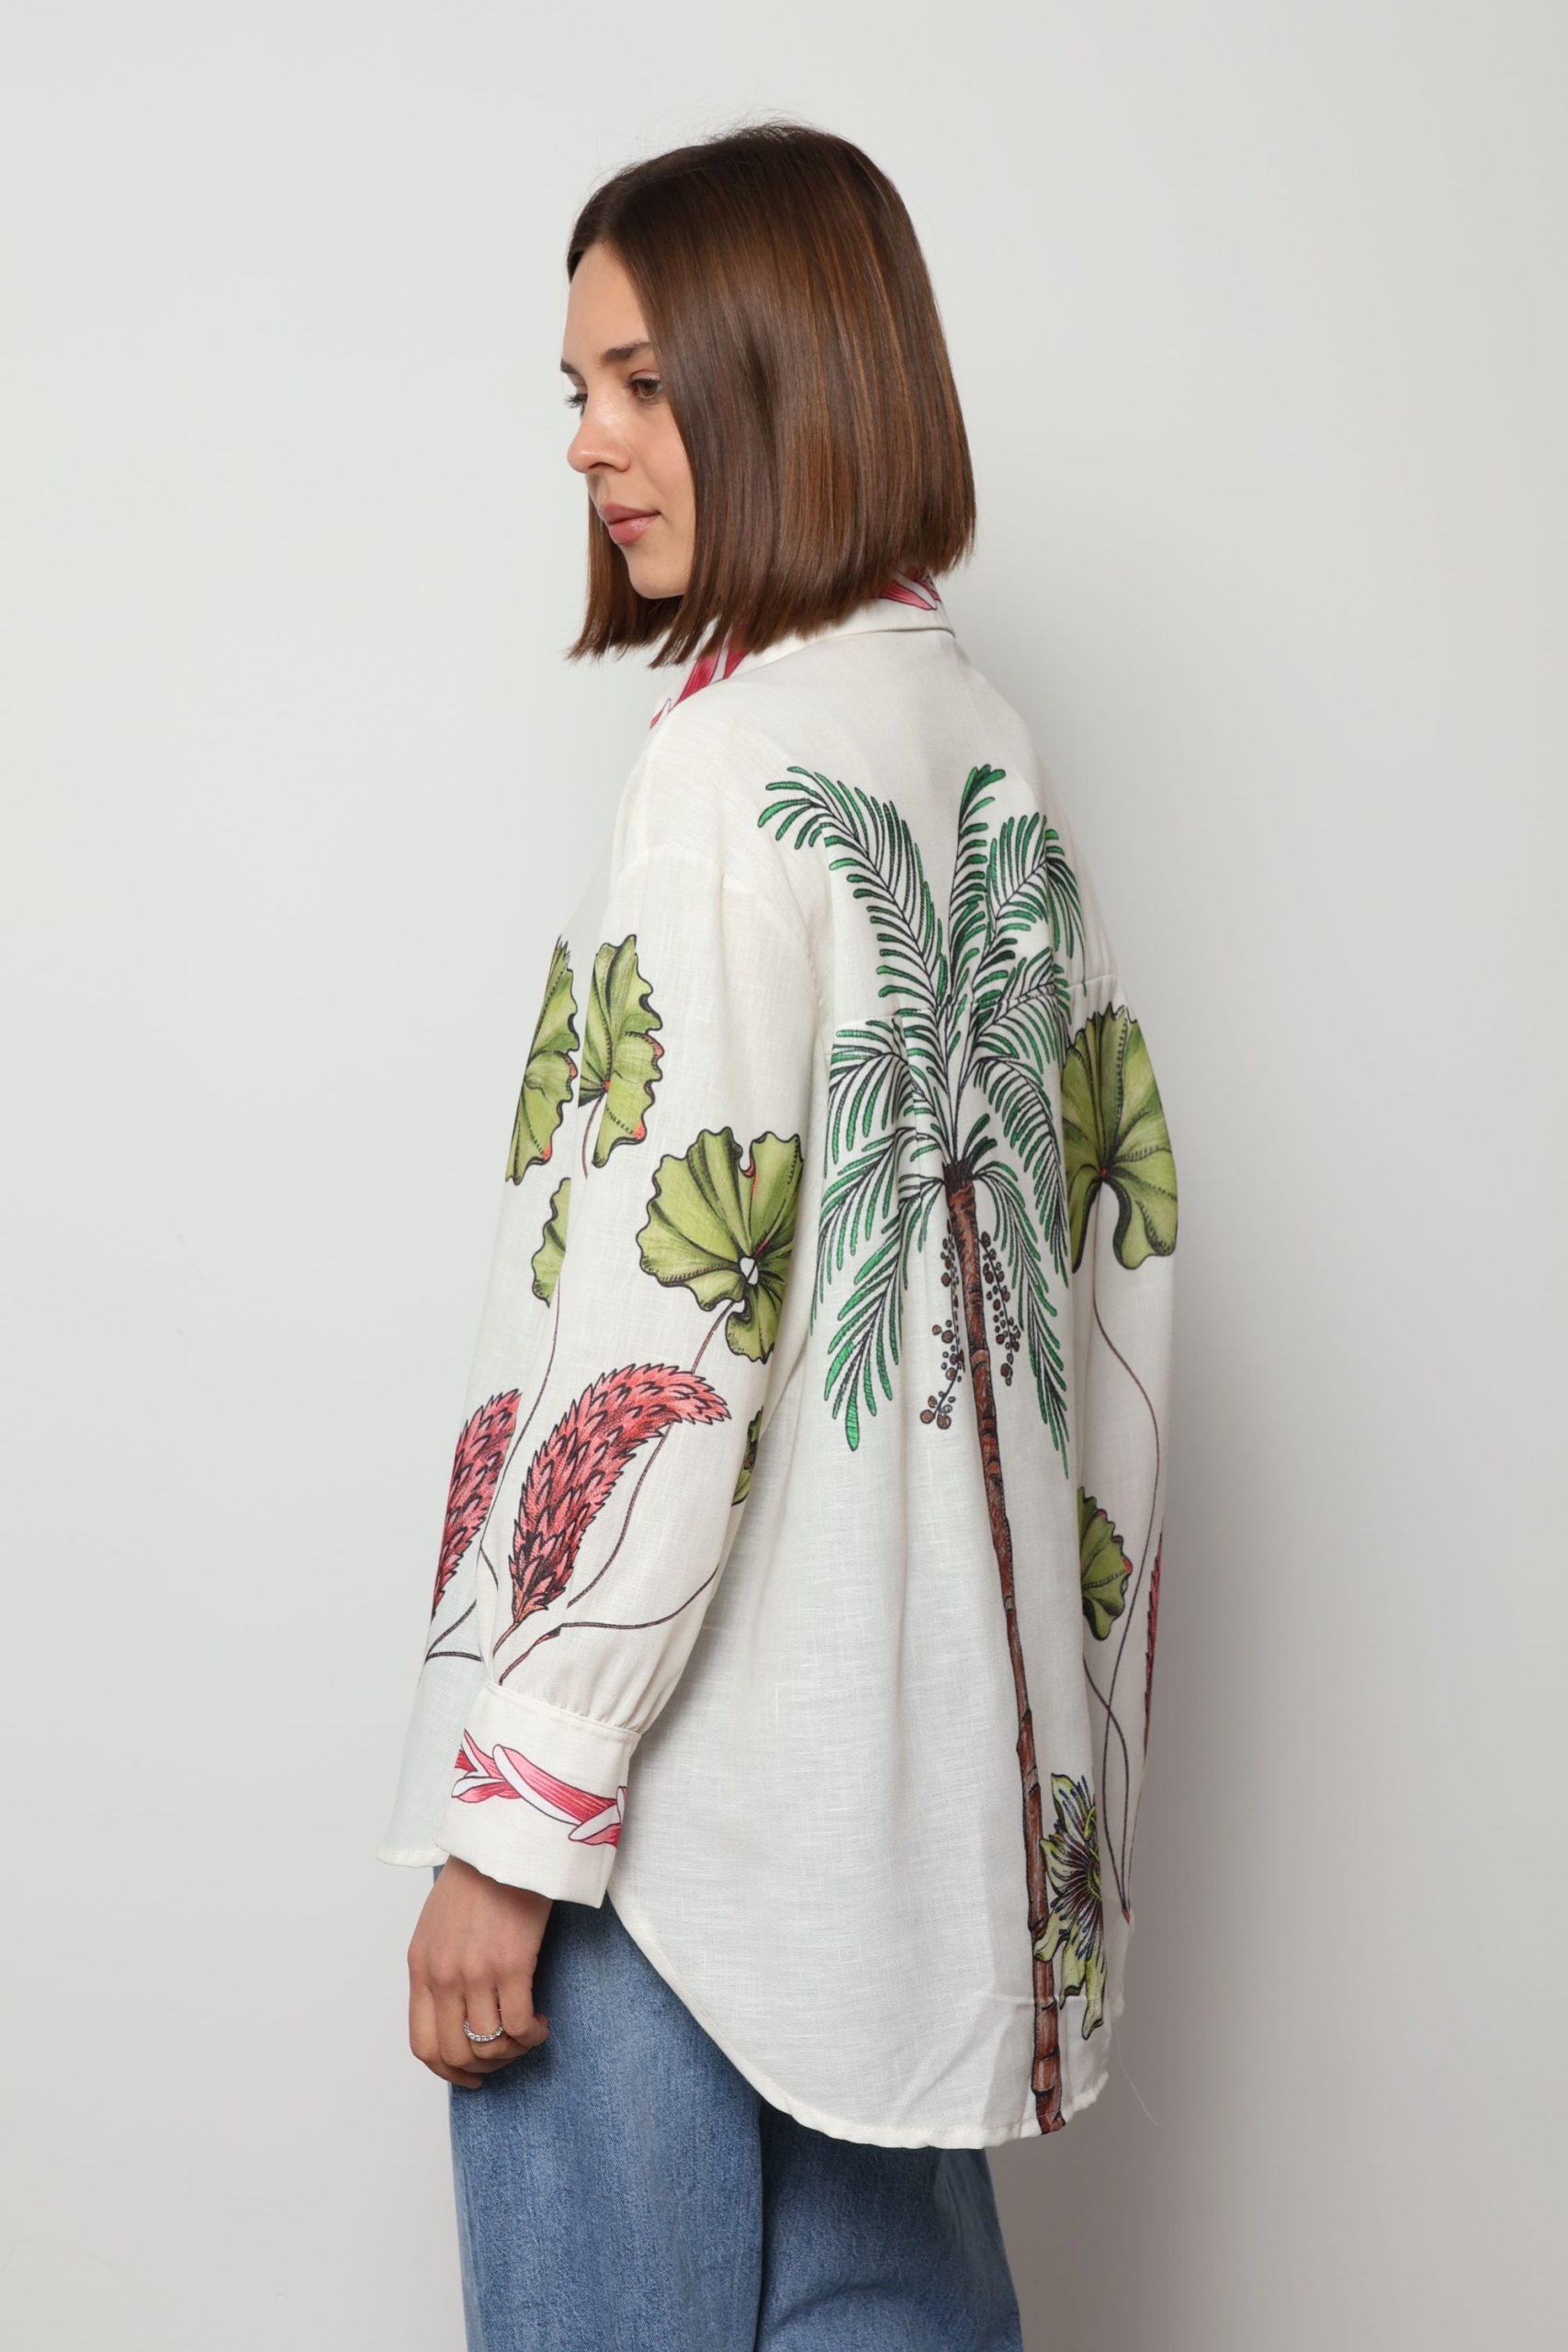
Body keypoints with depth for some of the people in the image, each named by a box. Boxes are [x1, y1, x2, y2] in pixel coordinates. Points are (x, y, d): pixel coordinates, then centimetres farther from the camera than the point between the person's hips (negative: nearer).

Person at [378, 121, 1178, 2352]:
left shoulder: (745, 767, -17)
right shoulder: (989, 745, 9)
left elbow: (670, 1339, -22)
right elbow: (1112, 1205, 13)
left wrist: (512, 1823, -17)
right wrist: (1046, 1680, 20)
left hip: (705, 1765, -8)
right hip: (940, 1731, 9)